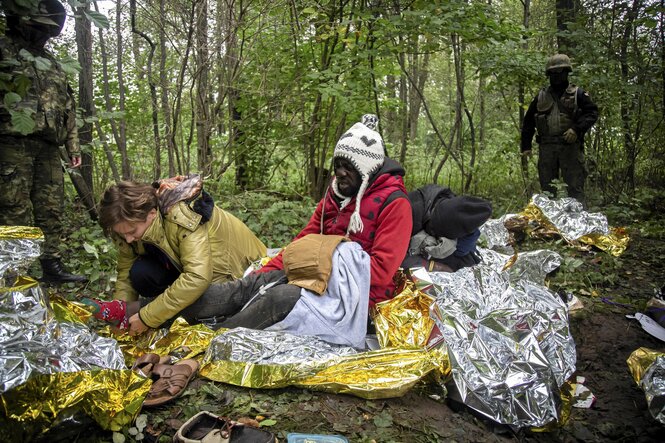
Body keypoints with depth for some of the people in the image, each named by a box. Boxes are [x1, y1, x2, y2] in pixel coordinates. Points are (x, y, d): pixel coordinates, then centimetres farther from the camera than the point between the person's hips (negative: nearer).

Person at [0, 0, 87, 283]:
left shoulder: (52, 64, 25)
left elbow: (67, 110, 25)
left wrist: (73, 146, 21)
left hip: (48, 146, 6)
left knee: (51, 209, 6)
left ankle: (51, 265, 13)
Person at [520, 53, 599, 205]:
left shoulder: (577, 93, 9)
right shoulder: (541, 96, 16)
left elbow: (592, 113, 1)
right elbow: (528, 121, 16)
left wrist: (577, 129, -15)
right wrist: (525, 145, 9)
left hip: (570, 146, -3)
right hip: (546, 147, 3)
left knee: (575, 187, -6)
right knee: (547, 189, 6)